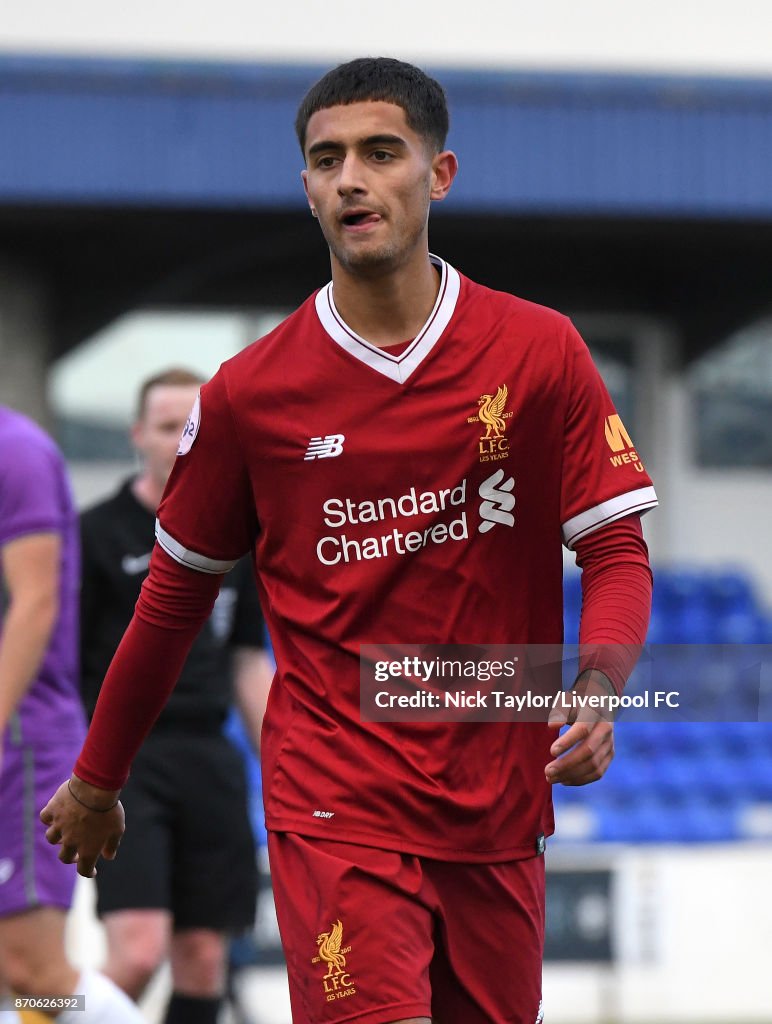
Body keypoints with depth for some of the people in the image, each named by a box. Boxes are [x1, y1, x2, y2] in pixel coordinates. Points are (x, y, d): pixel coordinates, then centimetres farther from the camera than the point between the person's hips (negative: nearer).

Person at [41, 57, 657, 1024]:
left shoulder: (541, 353, 0)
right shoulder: (247, 392, -1)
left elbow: (616, 550, 2)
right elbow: (175, 594, 10)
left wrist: (597, 684, -18)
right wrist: (96, 781, 18)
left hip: (498, 812, 2)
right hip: (336, 810, -2)